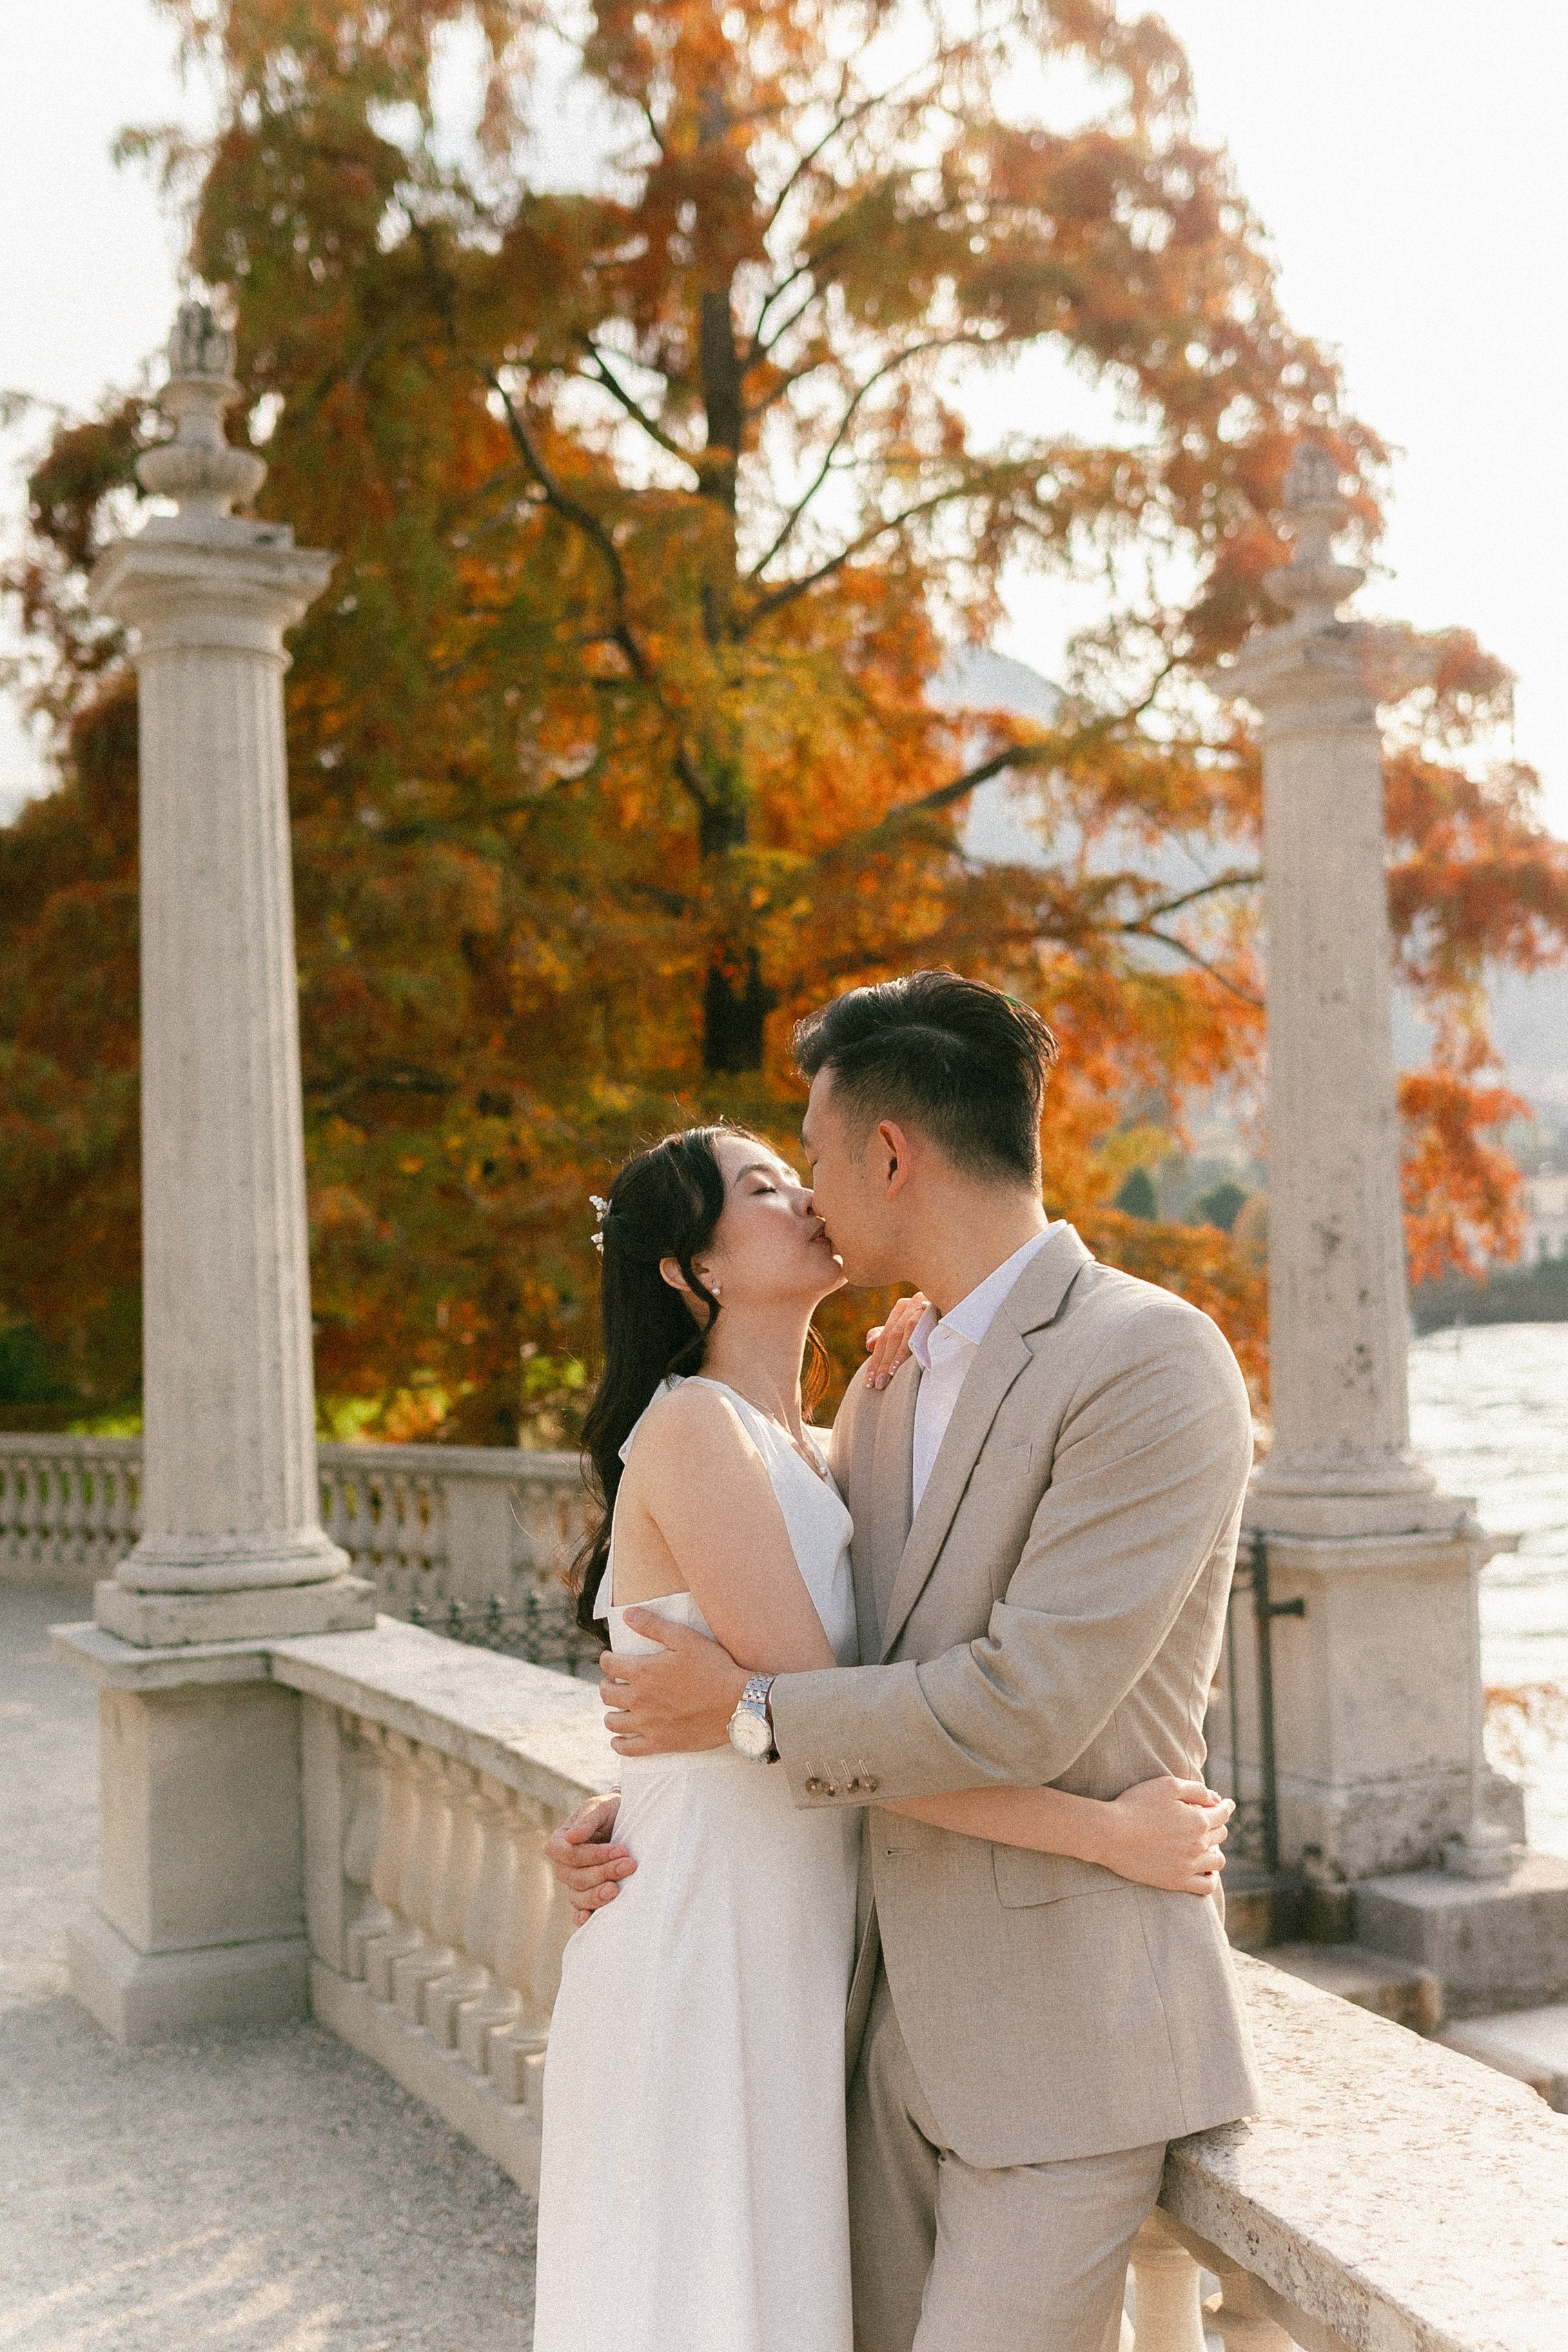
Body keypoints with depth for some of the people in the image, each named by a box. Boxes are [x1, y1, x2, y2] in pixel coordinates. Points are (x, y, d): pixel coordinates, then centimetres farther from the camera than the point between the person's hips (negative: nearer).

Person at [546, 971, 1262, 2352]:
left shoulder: (1154, 1361, -16)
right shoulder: (885, 1393, 11)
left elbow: (1026, 1706, -23)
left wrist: (744, 1710, -12)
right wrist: (642, 1815, 3)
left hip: (1069, 2031, -7)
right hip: (906, 2014, 8)